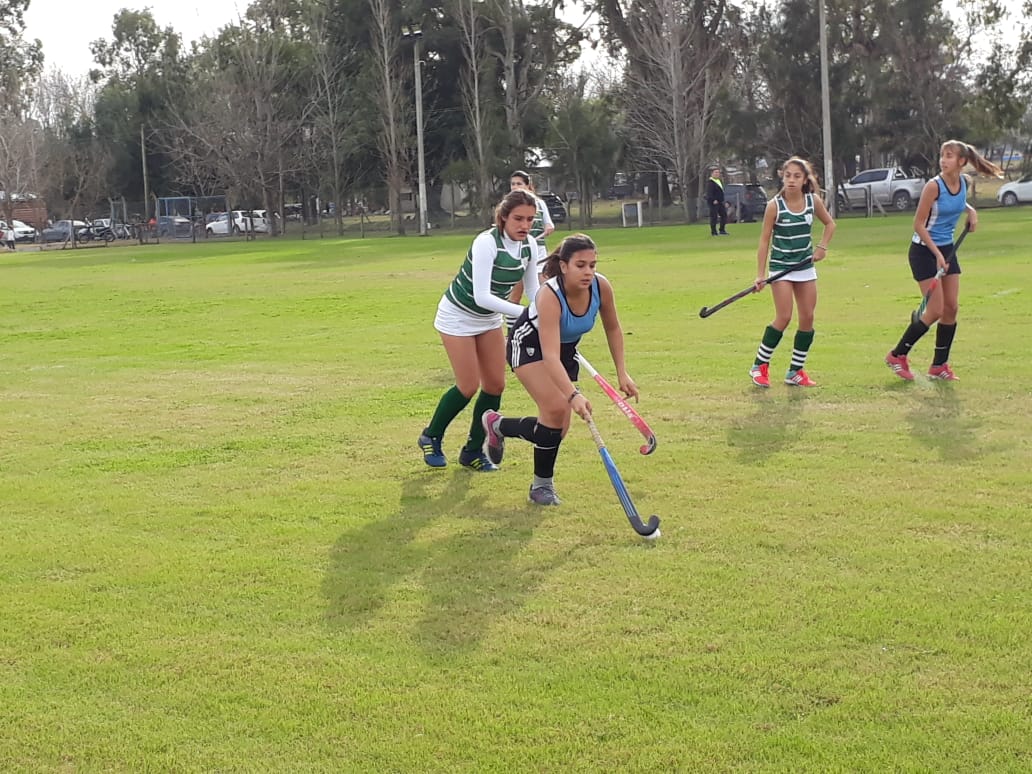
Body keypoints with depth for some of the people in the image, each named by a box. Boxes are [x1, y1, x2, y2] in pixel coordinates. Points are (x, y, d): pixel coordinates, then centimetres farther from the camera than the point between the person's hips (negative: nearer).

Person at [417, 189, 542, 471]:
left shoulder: (529, 245, -10)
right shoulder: (486, 243, -31)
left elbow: (533, 289, -1)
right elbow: (482, 296, -36)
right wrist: (525, 313, -41)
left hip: (490, 318, 7)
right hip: (458, 315, -7)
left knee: (495, 385, 3)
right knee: (469, 387, -5)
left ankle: (473, 452, 17)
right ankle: (431, 437, 19)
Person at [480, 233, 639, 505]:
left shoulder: (601, 286, -23)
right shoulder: (550, 296, -38)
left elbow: (613, 328, -2)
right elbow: (550, 356, -45)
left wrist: (622, 373, -5)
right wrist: (573, 395, -57)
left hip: (568, 348, 6)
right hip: (530, 345, -6)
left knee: (559, 423, 0)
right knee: (557, 409, -24)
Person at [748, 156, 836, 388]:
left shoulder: (813, 200, -3)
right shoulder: (774, 205, -13)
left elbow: (830, 223, 14)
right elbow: (764, 240, -9)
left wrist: (822, 246, -2)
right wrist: (761, 274, -14)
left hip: (806, 265, 4)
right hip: (781, 266, -4)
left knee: (808, 318, 2)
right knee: (784, 318, -12)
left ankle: (795, 371, 12)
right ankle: (760, 366, 3)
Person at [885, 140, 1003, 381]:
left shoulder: (962, 182, 0)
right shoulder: (934, 186, -20)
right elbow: (918, 224, -18)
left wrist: (970, 210, 4)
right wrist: (937, 254, -21)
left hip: (947, 249, 7)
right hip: (924, 250, -7)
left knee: (951, 308, 5)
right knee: (935, 311, -9)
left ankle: (939, 365, 15)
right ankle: (897, 356, 6)